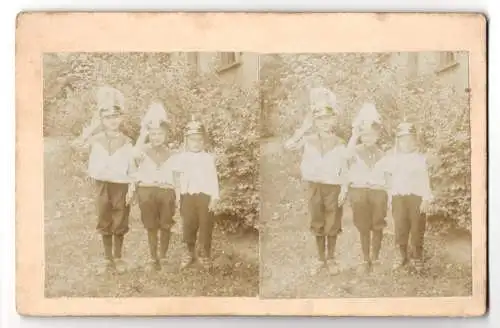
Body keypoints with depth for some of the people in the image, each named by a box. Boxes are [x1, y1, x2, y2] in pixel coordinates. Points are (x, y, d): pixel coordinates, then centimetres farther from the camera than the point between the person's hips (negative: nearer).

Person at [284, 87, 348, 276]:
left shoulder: (339, 144, -1)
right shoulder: (308, 140, 1)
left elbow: (344, 169, -1)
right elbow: (288, 145, -15)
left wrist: (344, 190, -10)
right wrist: (304, 128, -11)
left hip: (333, 188, -1)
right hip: (315, 187, 1)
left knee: (332, 225, 5)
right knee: (317, 225, 8)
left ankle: (331, 259, 18)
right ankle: (320, 259, 19)